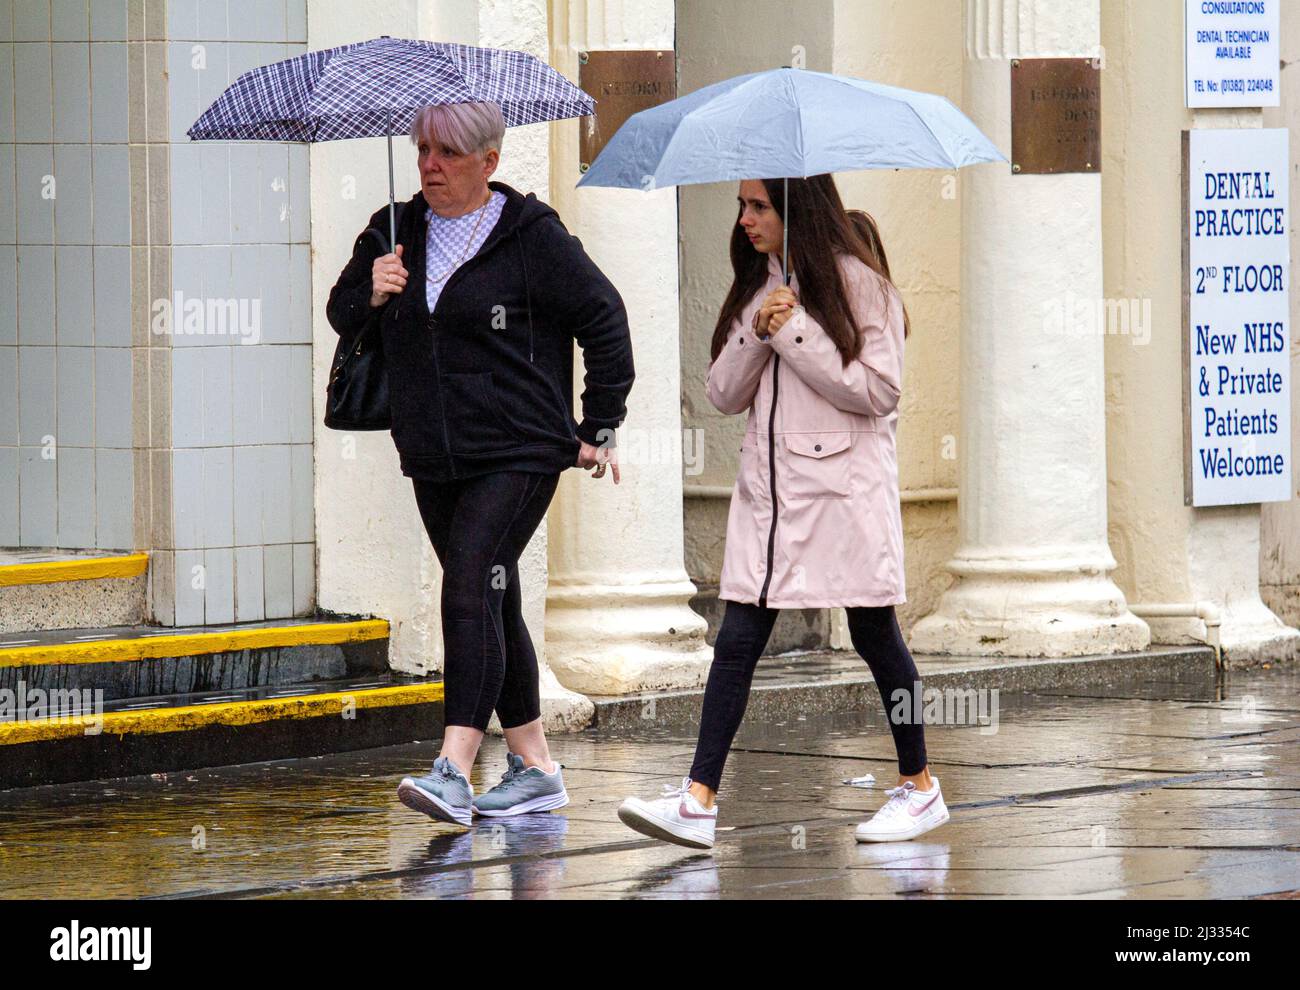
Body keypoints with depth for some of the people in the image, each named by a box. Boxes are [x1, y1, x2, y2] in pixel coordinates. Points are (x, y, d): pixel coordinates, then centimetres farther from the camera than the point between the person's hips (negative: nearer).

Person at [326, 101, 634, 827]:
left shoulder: (532, 237, -6)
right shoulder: (397, 233, 10)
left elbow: (603, 316, -1)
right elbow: (341, 315, 13)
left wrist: (599, 428, -1)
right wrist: (370, 295, -11)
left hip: (517, 453, -7)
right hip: (434, 459, 7)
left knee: (470, 591, -19)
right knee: (495, 608, 12)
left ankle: (455, 769, -26)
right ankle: (535, 768, 21)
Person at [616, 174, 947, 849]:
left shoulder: (855, 281, -5)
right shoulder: (756, 287, 13)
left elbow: (879, 391, -11)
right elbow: (723, 394, 9)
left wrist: (796, 335, -15)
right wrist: (758, 332, -8)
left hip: (843, 487, -5)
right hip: (767, 488, 5)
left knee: (874, 636, 3)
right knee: (737, 640, -4)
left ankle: (919, 786, 17)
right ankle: (699, 800, -10)